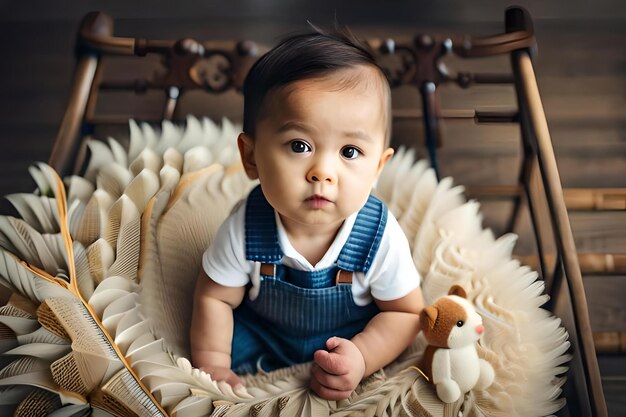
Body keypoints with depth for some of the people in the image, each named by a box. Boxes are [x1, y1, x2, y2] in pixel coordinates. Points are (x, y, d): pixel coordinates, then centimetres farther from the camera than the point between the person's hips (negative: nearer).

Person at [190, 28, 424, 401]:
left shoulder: (382, 238, -30)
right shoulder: (244, 229, -29)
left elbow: (406, 312, -14)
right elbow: (214, 298, -11)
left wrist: (363, 357, -29)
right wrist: (213, 367, -12)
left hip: (352, 338, 0)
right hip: (262, 333, 1)